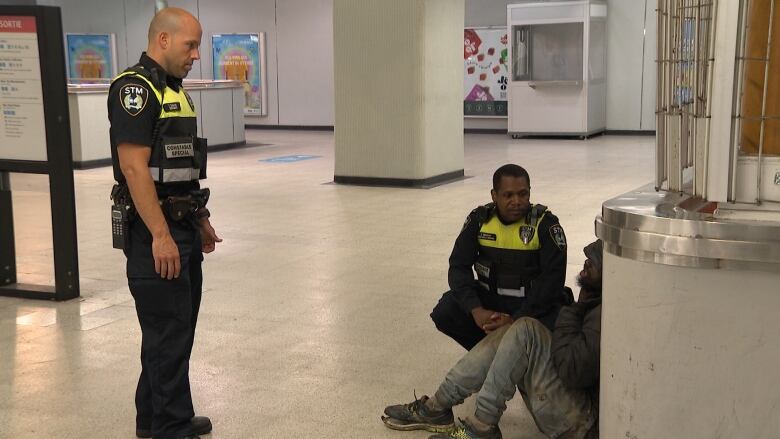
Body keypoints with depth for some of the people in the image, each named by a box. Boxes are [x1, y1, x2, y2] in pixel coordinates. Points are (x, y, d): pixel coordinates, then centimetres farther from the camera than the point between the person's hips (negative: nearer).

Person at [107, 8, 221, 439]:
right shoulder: (135, 88, -14)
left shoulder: (174, 89, 16)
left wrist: (201, 219, 22)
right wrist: (161, 236, -24)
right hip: (155, 232, -10)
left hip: (183, 227, 10)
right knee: (168, 332, -3)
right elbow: (134, 166, -22)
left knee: (178, 326, 16)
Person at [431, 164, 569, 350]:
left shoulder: (545, 224, -13)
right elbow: (459, 266, -7)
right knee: (444, 313, -21)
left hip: (533, 302, -2)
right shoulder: (480, 220, -3)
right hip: (489, 297, 3)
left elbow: (551, 279, -18)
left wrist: (516, 320, -29)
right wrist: (476, 310, -25)